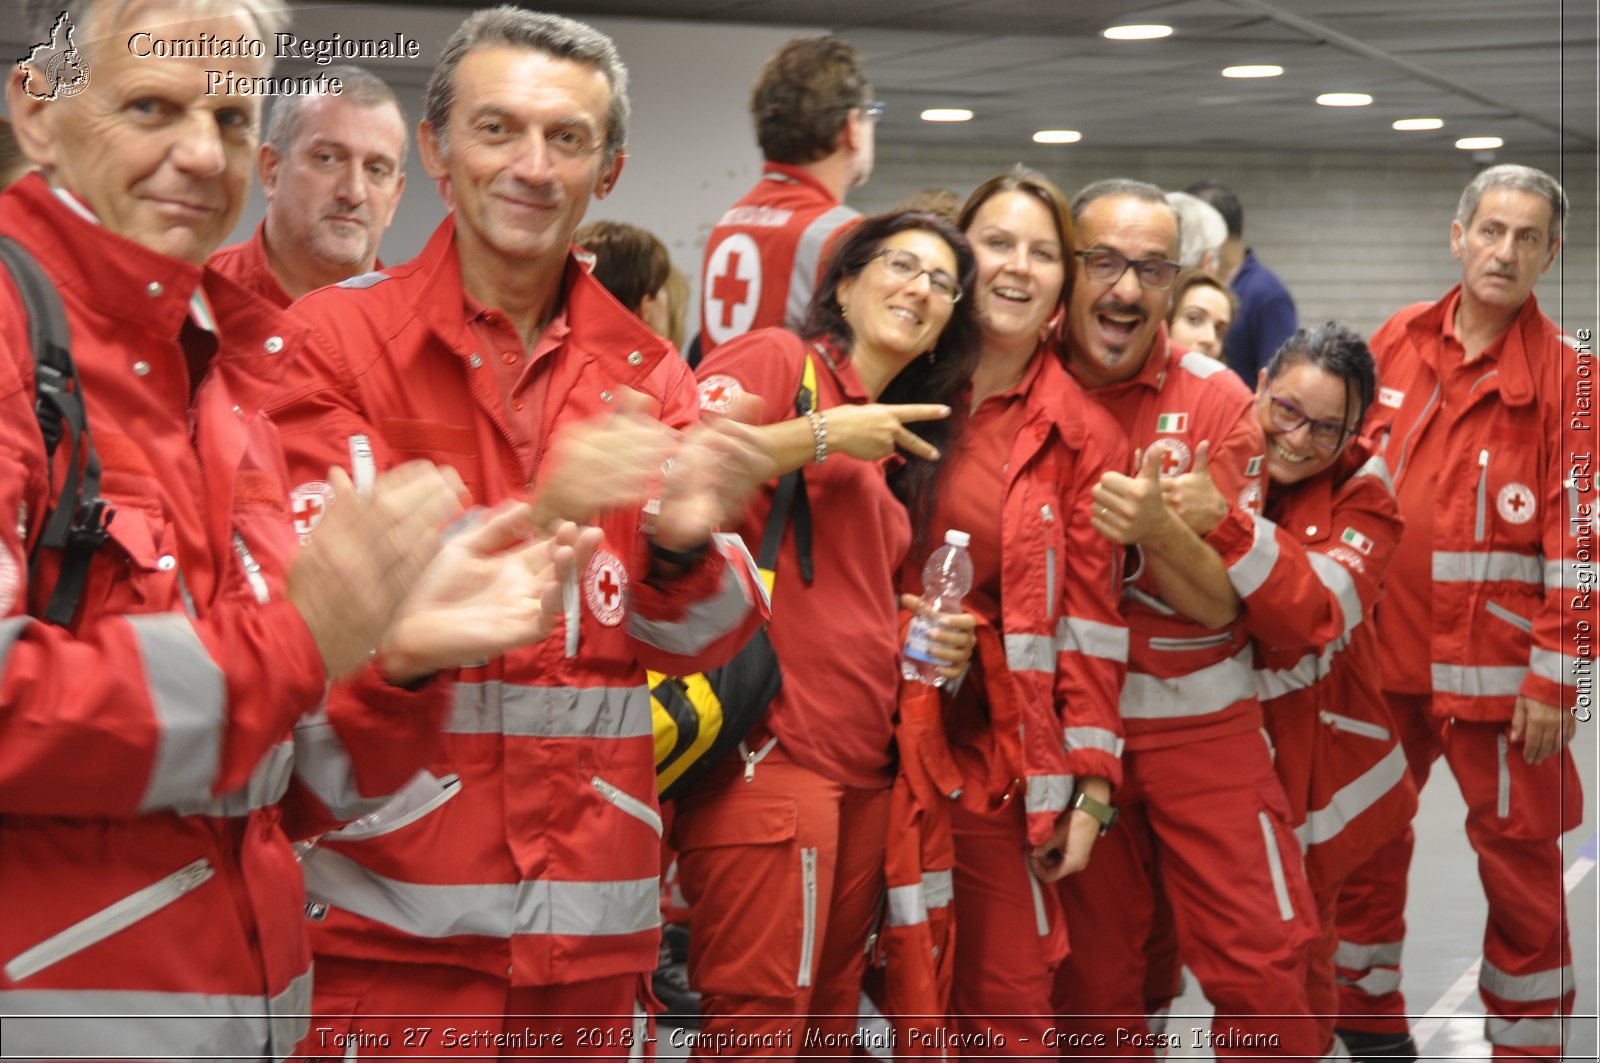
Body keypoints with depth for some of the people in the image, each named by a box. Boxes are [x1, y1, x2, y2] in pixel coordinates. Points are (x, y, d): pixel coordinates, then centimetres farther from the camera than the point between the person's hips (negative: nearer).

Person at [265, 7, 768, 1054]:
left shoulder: (644, 371, 8)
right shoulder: (335, 337, -4)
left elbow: (699, 642, 3)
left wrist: (682, 546, -21)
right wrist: (538, 516, -28)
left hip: (596, 912, 4)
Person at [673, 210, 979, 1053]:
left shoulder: (899, 441, 23)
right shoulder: (778, 360, -1)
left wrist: (926, 641, 11)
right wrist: (825, 433, -13)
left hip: (864, 761, 8)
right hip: (768, 753, -8)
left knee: (832, 1019, 10)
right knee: (761, 1024, -9)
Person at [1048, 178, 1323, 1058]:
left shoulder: (1216, 402, -6)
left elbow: (1227, 602, -8)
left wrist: (1157, 531, -27)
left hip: (1201, 724, -1)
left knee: (1259, 967, -3)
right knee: (1090, 982, 8)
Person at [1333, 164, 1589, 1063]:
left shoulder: (1562, 373, -7)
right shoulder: (1398, 342, 6)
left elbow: (1575, 539, -10)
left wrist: (1554, 680, -13)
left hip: (1497, 665, -4)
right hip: (1385, 650, 4)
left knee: (1520, 863, 3)